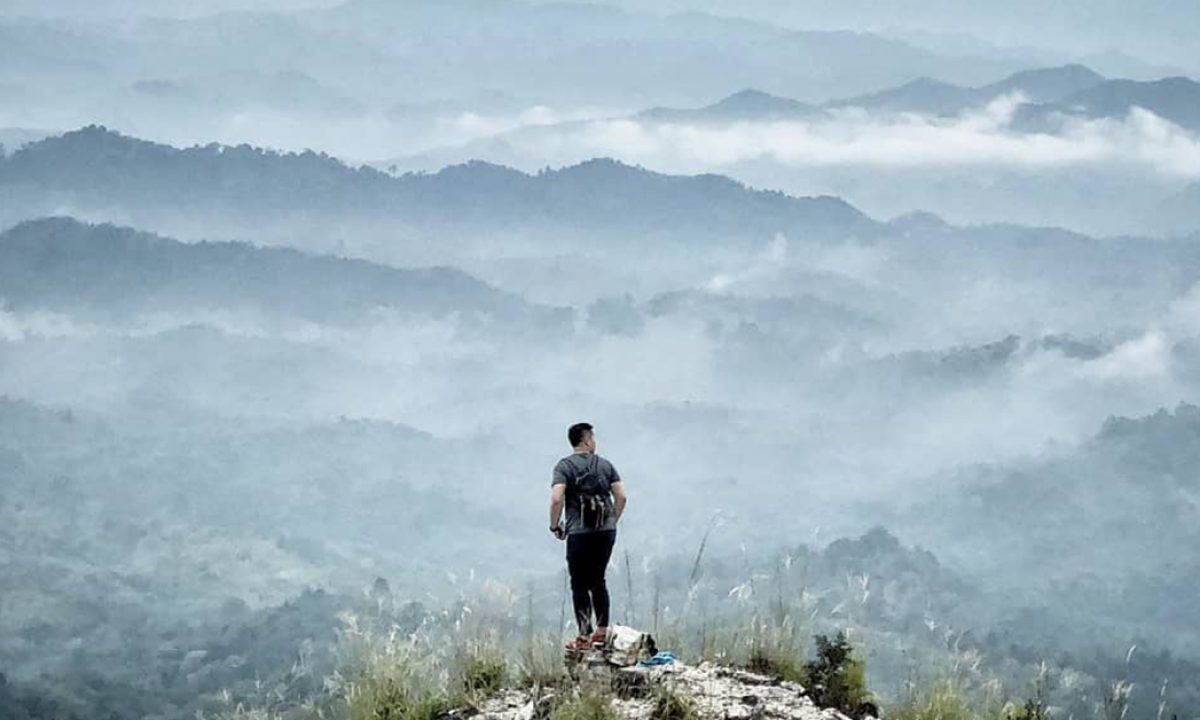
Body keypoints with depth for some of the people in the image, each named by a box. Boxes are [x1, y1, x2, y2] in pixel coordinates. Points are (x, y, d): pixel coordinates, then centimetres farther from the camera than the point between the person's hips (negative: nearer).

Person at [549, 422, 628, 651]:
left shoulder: (565, 466, -2)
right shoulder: (606, 465, 8)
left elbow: (557, 499, -15)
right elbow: (622, 497, 2)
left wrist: (555, 526, -1)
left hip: (579, 532, -4)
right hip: (606, 531, 4)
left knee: (580, 584, 2)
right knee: (598, 581, 16)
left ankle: (584, 636, -2)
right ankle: (602, 631, 16)